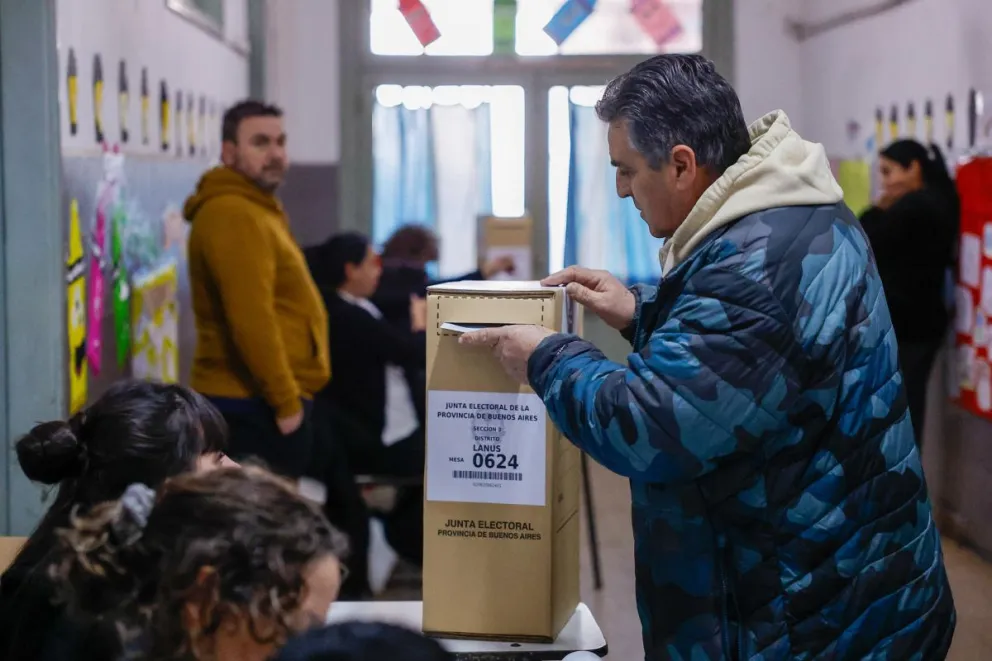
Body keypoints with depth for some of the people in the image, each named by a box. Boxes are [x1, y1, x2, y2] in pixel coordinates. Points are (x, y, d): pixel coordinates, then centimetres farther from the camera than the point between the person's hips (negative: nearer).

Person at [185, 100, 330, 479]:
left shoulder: (255, 209, 18)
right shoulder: (233, 214, -16)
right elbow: (251, 320, -24)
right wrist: (286, 401, -21)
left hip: (259, 400, 11)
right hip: (255, 405, -11)